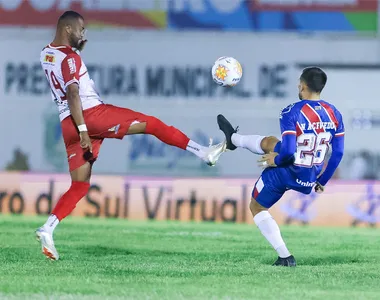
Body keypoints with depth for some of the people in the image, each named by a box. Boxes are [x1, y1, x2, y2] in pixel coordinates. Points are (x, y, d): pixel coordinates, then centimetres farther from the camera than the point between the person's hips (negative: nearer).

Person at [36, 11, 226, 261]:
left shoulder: (47, 54, 14)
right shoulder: (69, 58, -11)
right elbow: (72, 94, -22)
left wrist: (78, 48, 22)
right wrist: (83, 130, -27)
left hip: (69, 126, 8)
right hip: (92, 114, -8)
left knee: (80, 185, 10)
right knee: (151, 124, -2)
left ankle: (47, 229, -5)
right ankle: (205, 153, -6)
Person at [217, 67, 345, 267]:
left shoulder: (291, 113, -24)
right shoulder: (334, 114, -5)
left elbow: (288, 151, -29)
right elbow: (338, 153, -1)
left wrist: (276, 160, -6)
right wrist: (322, 181, 11)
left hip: (286, 174, -6)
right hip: (310, 179, 6)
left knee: (257, 207, 22)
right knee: (269, 142, 32)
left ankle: (285, 257, 14)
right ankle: (233, 138, 63)